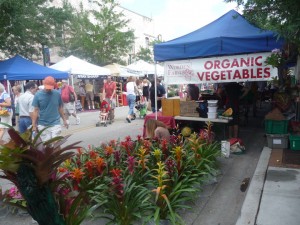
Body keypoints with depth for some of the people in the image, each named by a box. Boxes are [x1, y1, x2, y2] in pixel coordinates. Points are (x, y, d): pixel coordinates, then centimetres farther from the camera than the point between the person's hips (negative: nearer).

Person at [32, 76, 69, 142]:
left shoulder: (57, 94, -1)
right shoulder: (38, 95, -4)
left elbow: (60, 108, 9)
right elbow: (35, 110, -2)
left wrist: (64, 120, 11)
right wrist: (34, 125, -3)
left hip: (55, 124, 0)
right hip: (42, 125, 0)